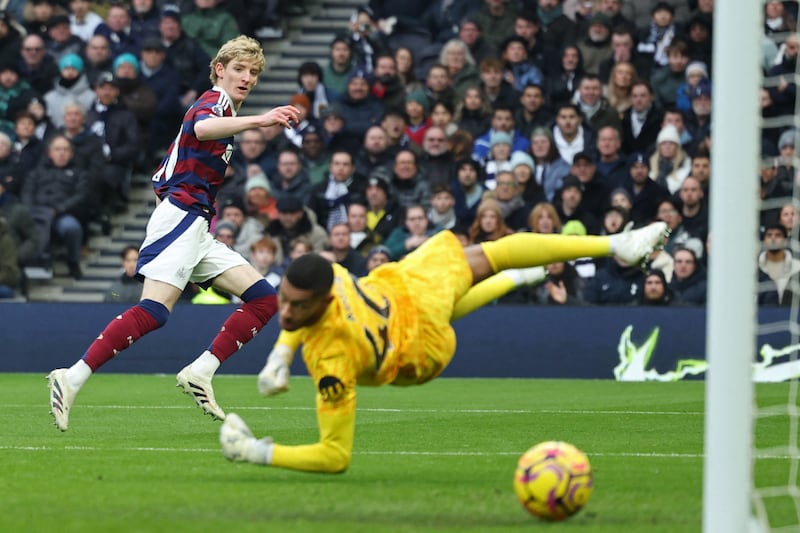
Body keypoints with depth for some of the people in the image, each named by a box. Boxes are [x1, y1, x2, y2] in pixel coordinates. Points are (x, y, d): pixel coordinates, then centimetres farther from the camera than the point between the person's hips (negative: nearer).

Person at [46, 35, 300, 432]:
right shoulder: (215, 99, -1)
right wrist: (259, 120, -43)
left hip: (198, 232, 10)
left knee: (263, 299, 1)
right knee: (153, 311, -24)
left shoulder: (222, 107, 27)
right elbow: (202, 127, -31)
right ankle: (72, 379, -26)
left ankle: (200, 372, -4)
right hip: (181, 216, -10)